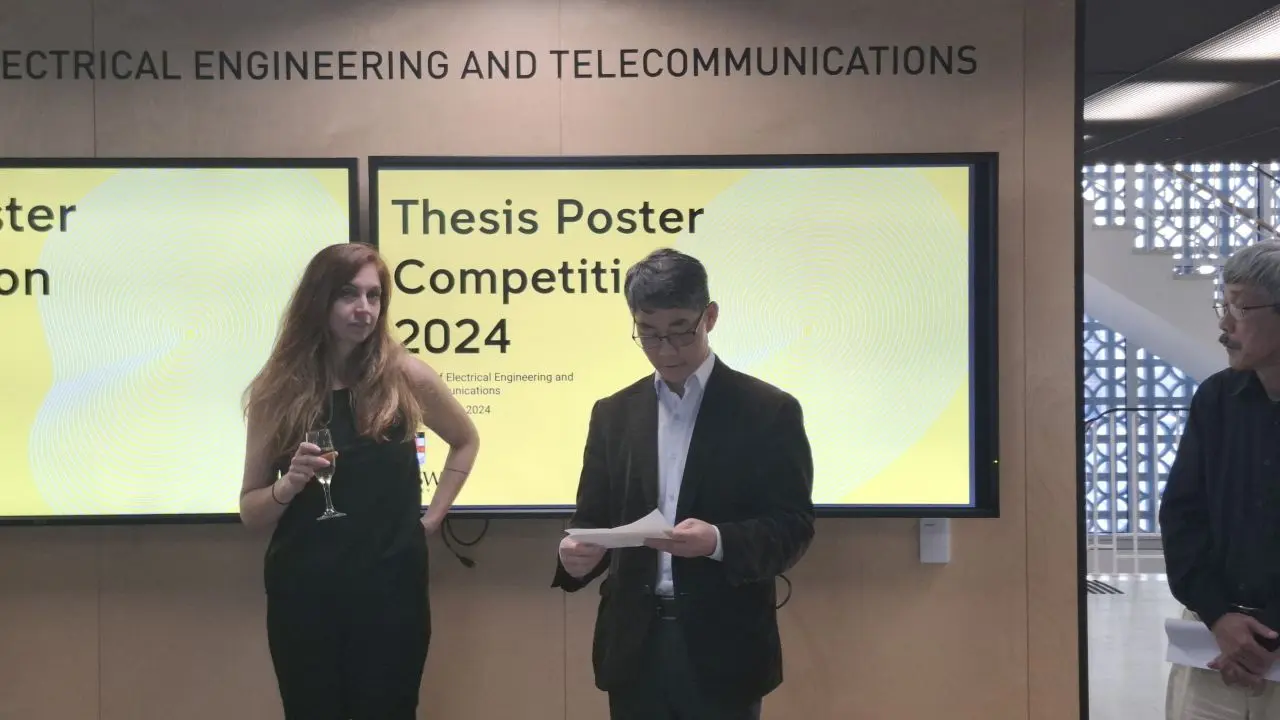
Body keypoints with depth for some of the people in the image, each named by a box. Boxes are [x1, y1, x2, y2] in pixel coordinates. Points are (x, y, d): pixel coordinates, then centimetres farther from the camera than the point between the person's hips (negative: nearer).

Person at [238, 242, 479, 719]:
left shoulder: (404, 375, -2)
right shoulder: (278, 390, 0)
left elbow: (466, 441, 16)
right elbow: (250, 511, 2)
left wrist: (433, 515, 7)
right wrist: (288, 485, -17)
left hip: (390, 589, 0)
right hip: (302, 594, 1)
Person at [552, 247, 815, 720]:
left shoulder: (768, 411, -3)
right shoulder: (613, 414, 9)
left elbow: (794, 526, -6)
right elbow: (593, 519, 9)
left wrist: (718, 542, -24)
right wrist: (577, 555, -14)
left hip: (724, 650, -3)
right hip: (635, 646, 3)